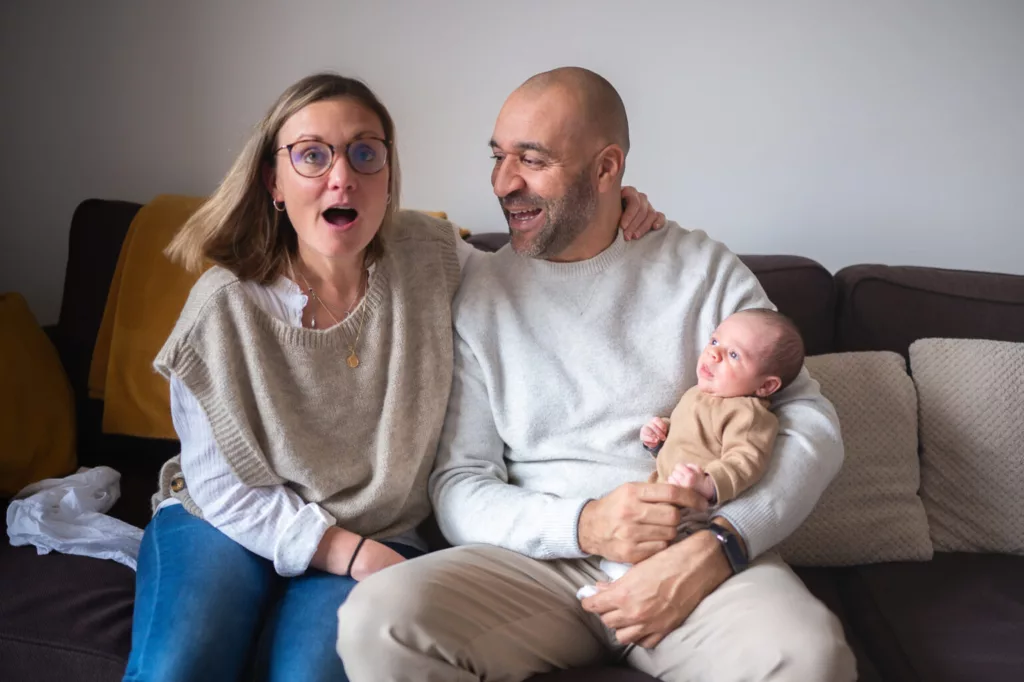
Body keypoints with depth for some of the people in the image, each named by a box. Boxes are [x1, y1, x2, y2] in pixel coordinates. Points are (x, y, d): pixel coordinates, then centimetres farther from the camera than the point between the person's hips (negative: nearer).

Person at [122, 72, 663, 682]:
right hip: (228, 522, 0)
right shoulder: (225, 306, -14)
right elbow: (224, 488, -9)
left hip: (378, 535, 1)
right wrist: (353, 554, -17)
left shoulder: (429, 255, -5)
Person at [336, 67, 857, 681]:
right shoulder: (477, 292, 7)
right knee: (377, 619, -26)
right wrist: (583, 525, -16)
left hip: (700, 554, -1)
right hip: (541, 555, 2)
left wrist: (717, 548, -16)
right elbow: (458, 488, 3)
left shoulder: (704, 269, 6)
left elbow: (813, 423, 1)